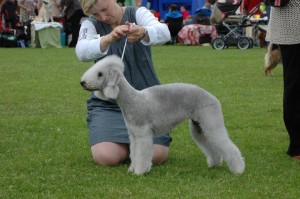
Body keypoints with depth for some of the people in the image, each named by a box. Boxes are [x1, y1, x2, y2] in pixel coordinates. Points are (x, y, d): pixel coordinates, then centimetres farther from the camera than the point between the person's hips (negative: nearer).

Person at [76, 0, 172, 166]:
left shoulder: (138, 14, -2)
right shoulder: (90, 25, -1)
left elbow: (163, 32, -23)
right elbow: (82, 52, -23)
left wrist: (143, 33, -46)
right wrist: (108, 39, -43)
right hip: (108, 103, 0)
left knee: (157, 156, -18)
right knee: (106, 157, -22)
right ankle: (125, 145, 14)